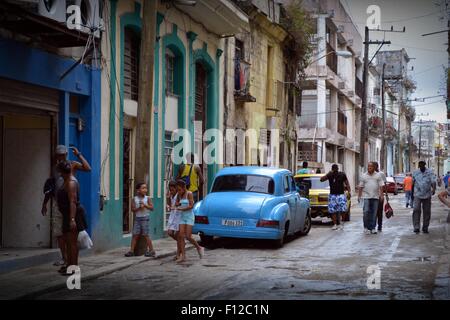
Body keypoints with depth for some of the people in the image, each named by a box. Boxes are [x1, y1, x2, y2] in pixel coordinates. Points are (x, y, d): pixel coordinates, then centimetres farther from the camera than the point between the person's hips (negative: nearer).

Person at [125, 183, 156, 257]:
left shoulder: (147, 198, -2)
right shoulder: (134, 199, 1)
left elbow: (152, 208, -8)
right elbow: (133, 209, -5)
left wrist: (145, 205, -20)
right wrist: (139, 208, -19)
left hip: (145, 218, -2)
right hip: (137, 218, 2)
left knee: (146, 235, -1)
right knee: (135, 235, 2)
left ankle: (151, 250, 8)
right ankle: (132, 251, 6)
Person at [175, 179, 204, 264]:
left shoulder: (189, 194, -10)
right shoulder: (179, 195, 8)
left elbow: (191, 206, -15)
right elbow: (176, 204, 17)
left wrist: (182, 209, -20)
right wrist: (177, 204, -5)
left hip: (189, 216, -6)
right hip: (182, 217, 6)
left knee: (188, 236, -9)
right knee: (181, 235, -5)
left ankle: (199, 248, 15)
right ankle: (183, 256, -4)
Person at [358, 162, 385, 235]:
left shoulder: (378, 175, 7)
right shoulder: (363, 176, 8)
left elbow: (381, 186, 4)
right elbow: (360, 187, 9)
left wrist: (381, 194, -6)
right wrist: (359, 196, 4)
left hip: (375, 197, 1)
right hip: (366, 196, -1)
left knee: (374, 213, 3)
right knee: (366, 212, -10)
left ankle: (372, 228, 10)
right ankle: (366, 227, 1)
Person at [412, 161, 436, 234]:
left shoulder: (430, 172, 0)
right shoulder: (415, 173, 7)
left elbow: (433, 181, -13)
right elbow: (413, 183, 17)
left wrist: (434, 189, -31)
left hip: (427, 195, 0)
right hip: (417, 195, 0)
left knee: (427, 212, 4)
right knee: (416, 210, -13)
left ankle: (425, 228, 16)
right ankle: (416, 228, -14)